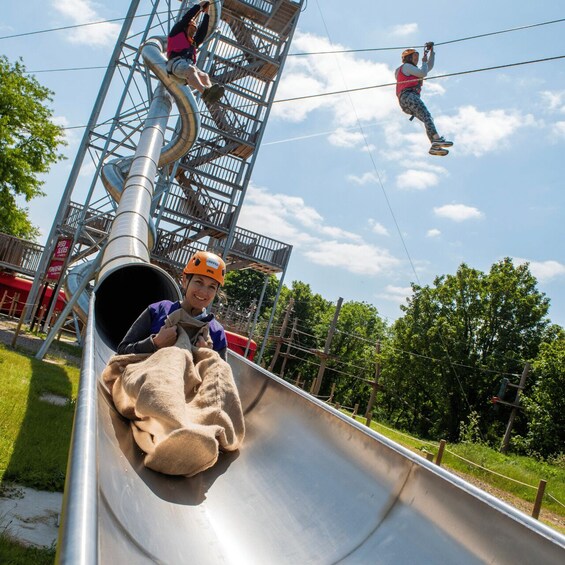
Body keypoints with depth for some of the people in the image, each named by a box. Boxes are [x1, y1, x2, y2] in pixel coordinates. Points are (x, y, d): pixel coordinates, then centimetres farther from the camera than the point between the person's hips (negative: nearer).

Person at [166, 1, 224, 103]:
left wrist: (206, 13, 30)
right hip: (176, 62, -6)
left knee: (204, 76, -25)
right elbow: (186, 18, 19)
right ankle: (204, 91, -63)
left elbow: (203, 30, 31)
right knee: (190, 69, -37)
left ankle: (210, 94, -55)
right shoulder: (177, 33, 26)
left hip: (189, 64, 6)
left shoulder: (193, 43, 38)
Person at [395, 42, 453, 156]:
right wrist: (424, 61, 17)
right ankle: (436, 138, -46)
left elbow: (429, 67, 45)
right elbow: (423, 73, 0)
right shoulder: (406, 66, 11)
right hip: (407, 96, -9)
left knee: (428, 118, -8)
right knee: (426, 115, -27)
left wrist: (431, 51, 43)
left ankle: (435, 146, -26)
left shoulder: (411, 70, 39)